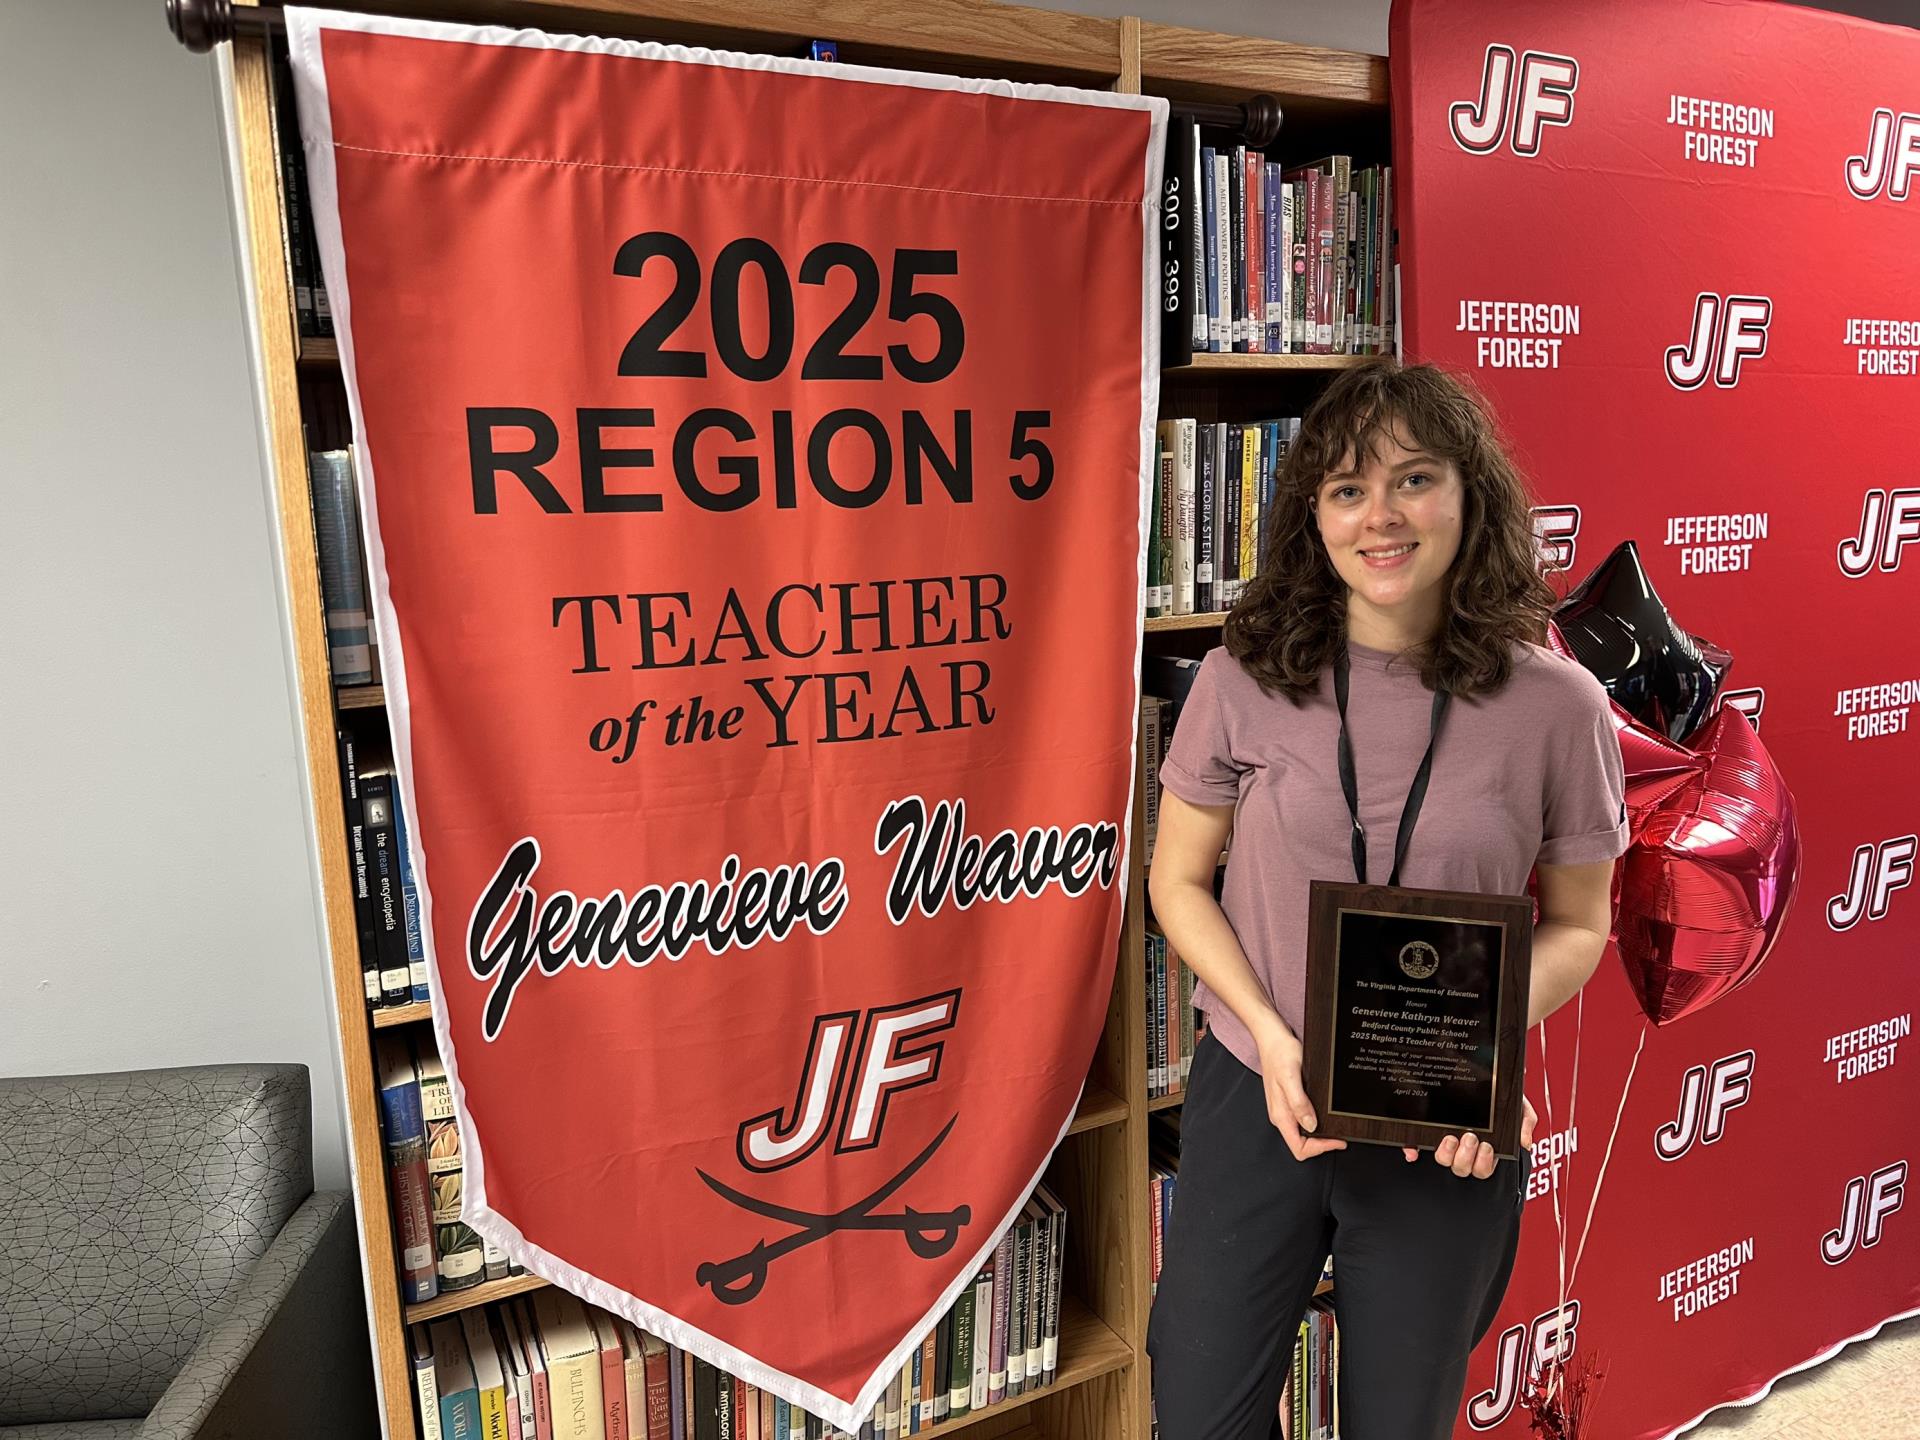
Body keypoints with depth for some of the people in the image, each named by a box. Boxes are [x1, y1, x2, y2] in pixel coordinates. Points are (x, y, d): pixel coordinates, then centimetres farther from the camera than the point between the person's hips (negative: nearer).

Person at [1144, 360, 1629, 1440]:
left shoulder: (1559, 706, -10)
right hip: (1256, 1103, 0)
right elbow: (1179, 879, -1)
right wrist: (1271, 1037, -14)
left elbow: (1577, 925, 2)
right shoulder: (1246, 678, -10)